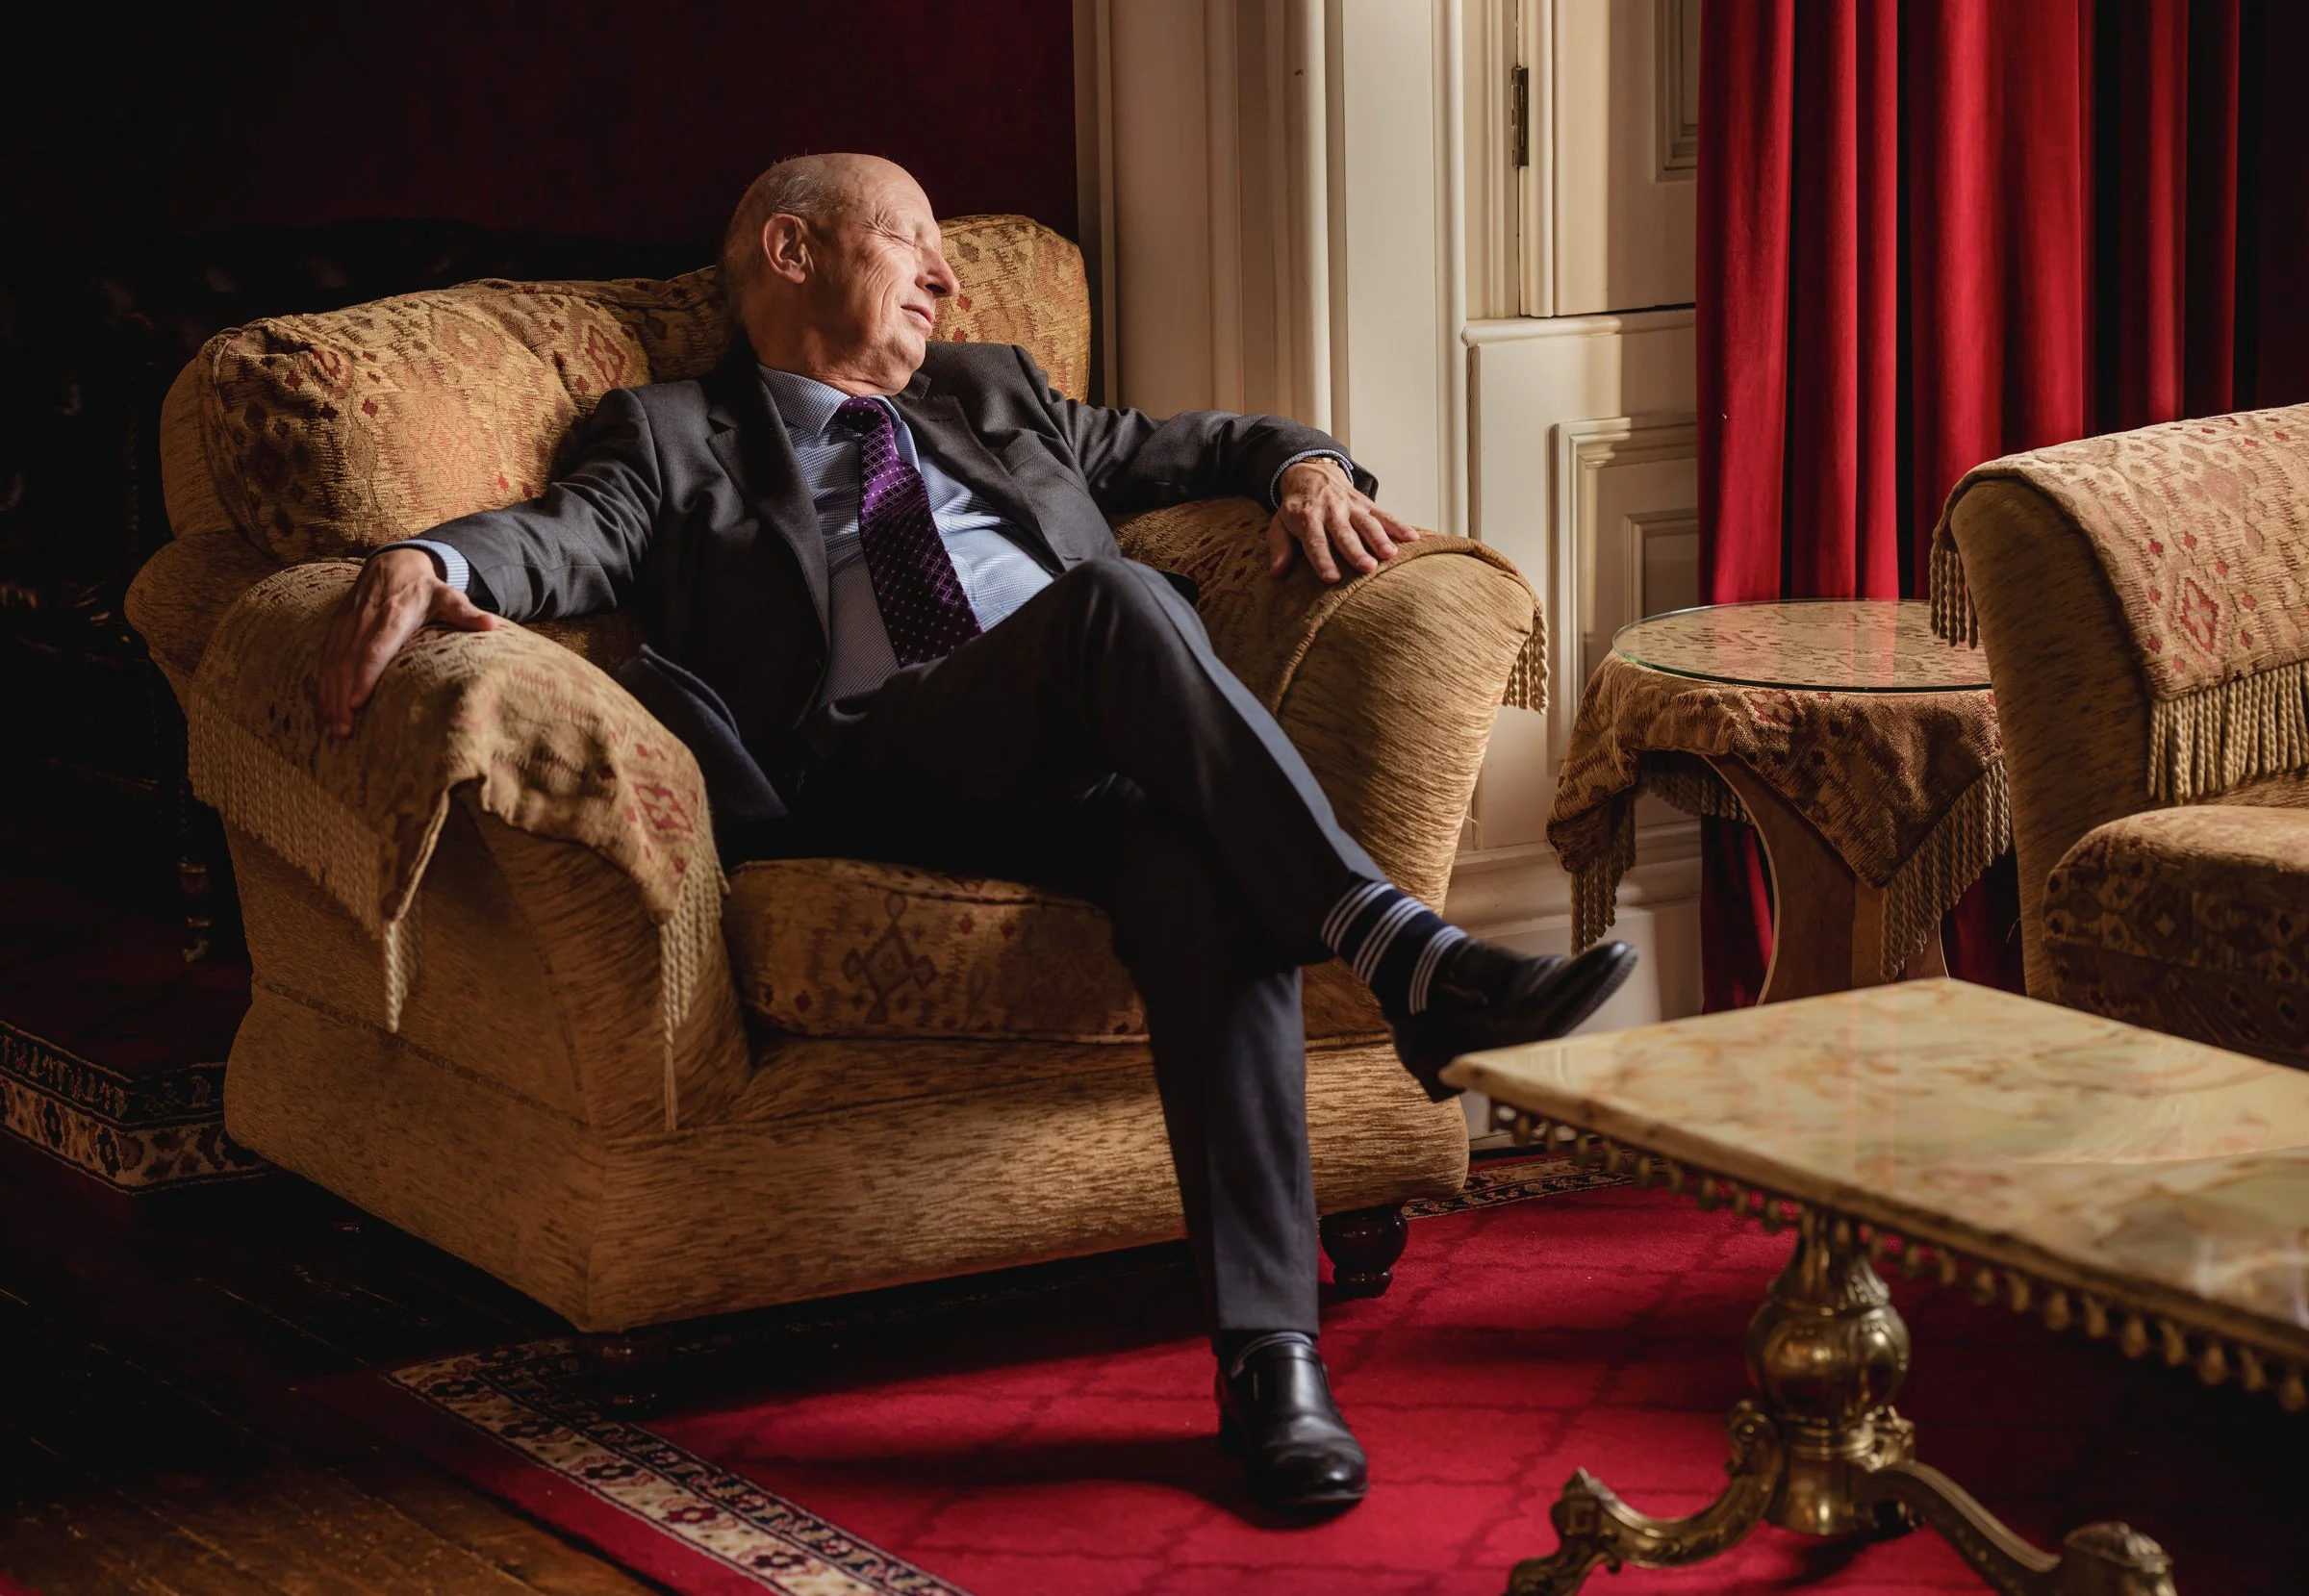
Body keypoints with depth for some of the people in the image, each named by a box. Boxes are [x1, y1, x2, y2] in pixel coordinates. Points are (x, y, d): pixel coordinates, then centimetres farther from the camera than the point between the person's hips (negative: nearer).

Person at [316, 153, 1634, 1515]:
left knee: (1197, 864, -34)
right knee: (1117, 597, -34)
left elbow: (1186, 444, 41)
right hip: (874, 775, -4)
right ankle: (1403, 952, -41)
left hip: (1091, 767, 4)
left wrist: (1306, 467, 18)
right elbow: (572, 534, 3)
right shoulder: (678, 437, 22)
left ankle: (1269, 1350, -41)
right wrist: (425, 563, -20)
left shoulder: (992, 396, 37)